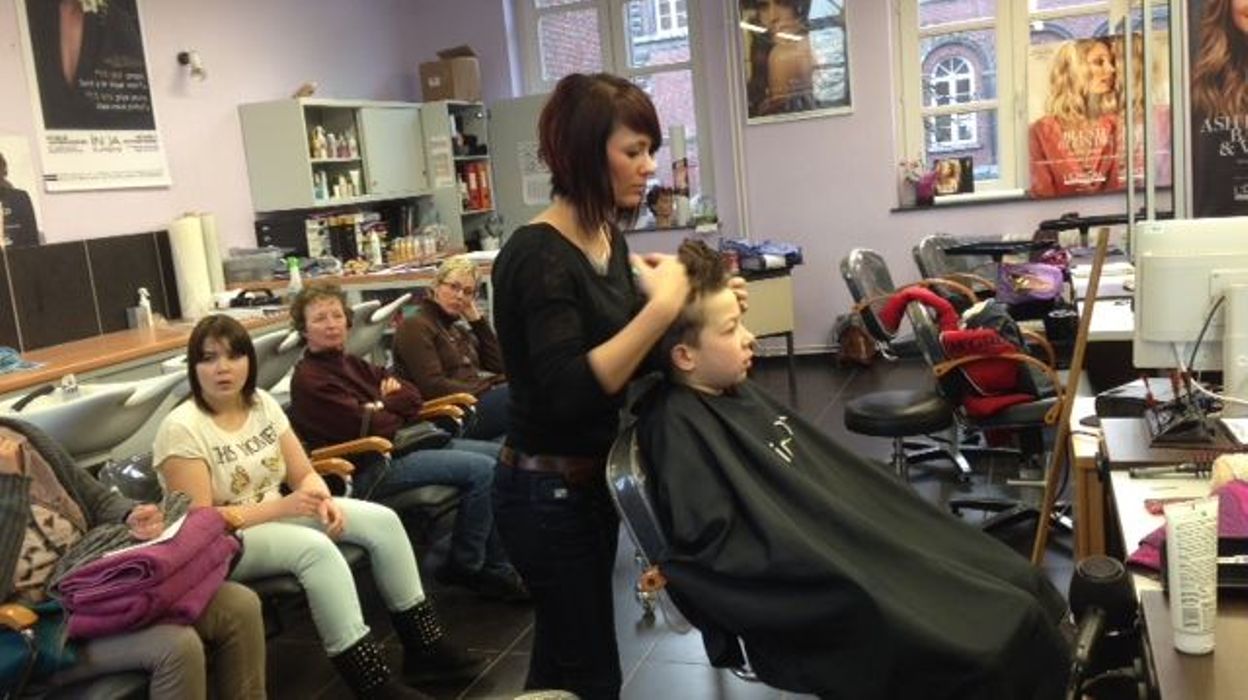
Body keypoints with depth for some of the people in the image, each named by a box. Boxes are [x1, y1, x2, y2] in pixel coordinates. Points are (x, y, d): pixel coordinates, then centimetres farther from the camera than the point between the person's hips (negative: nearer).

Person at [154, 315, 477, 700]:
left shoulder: (262, 402, 1)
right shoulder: (180, 429, -18)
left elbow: (304, 474, 4)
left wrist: (323, 501, -19)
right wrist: (282, 507, -26)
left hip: (277, 514, 7)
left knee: (383, 521, -9)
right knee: (315, 547, -35)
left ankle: (424, 644, -2)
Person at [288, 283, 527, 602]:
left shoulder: (350, 363, 17)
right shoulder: (308, 379, -12)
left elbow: (411, 395, 11)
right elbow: (369, 427, -19)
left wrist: (380, 407, -10)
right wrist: (394, 408, 1)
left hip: (398, 445, 10)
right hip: (368, 471, -10)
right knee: (481, 469, -19)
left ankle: (497, 566, 8)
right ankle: (466, 566, -1)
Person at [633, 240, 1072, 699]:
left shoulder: (734, 391, 9)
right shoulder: (678, 428, -20)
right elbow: (720, 551, -26)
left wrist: (865, 530, 8)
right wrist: (845, 573, -20)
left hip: (836, 543, 9)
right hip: (809, 594, -9)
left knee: (1020, 586, 5)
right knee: (997, 636, -11)